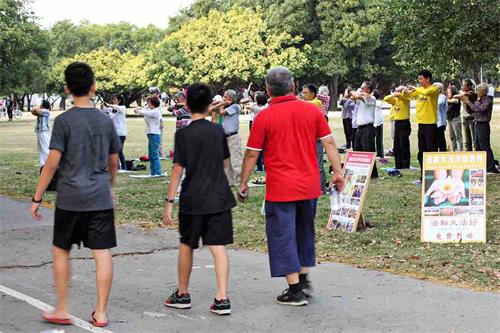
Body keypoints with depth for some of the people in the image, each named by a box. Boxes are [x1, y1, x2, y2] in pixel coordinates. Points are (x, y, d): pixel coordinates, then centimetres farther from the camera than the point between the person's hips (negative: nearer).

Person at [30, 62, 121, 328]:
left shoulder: (64, 121, -8)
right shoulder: (106, 121, 4)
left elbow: (52, 163, -11)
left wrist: (37, 198, -4)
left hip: (70, 199, -3)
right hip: (101, 198, 3)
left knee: (61, 251, 13)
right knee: (102, 254, 3)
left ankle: (62, 310, 17)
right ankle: (101, 313, 8)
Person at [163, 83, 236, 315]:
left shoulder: (183, 134, -8)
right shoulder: (218, 130, 2)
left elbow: (178, 170, -10)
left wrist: (169, 202, -7)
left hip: (192, 199, -2)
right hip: (219, 198, 2)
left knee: (186, 245, 15)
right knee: (218, 247, -1)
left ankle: (183, 294, 25)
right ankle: (222, 299, -8)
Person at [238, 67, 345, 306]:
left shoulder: (264, 117, -8)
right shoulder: (312, 110, 1)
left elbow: (252, 154, -5)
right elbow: (329, 143, 1)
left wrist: (243, 184, 5)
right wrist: (338, 172, 8)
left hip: (280, 189, -4)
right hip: (310, 185, 4)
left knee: (283, 236, 4)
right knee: (304, 232, 21)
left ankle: (295, 290, 4)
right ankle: (304, 279, 28)